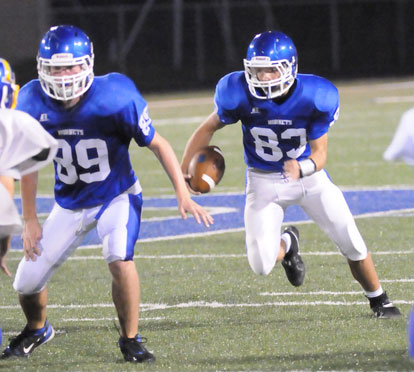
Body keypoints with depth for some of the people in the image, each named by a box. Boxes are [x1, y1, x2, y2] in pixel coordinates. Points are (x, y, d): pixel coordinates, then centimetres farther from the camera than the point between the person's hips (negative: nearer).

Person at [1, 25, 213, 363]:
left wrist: (183, 195, -19)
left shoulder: (114, 99, -26)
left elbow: (157, 144, -13)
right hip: (70, 204, 4)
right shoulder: (34, 103, -15)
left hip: (117, 196, -4)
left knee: (119, 257, -32)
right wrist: (30, 221, 1)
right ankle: (37, 330, 38)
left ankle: (131, 339, -10)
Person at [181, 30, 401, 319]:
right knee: (262, 266, -11)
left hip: (309, 174, 0)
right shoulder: (239, 95, -23)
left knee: (352, 244, -3)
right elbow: (209, 128, -6)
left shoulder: (316, 97, -24)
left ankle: (379, 300, 26)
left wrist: (302, 169, -40)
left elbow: (319, 152, -17)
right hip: (264, 181, 0)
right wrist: (183, 170, -9)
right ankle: (285, 247, 29)